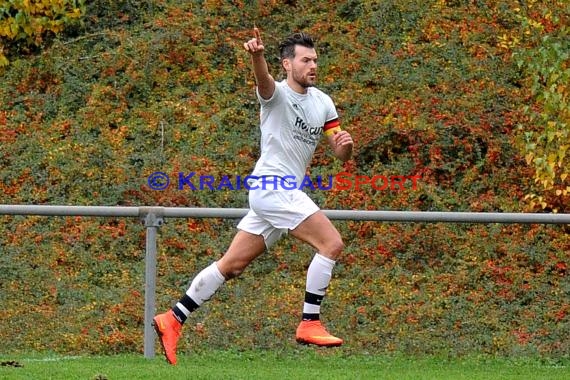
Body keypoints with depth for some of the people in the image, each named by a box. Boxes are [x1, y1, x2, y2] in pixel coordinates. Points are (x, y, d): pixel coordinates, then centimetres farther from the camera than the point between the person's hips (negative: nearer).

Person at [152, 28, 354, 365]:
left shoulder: (322, 102, 13)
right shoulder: (277, 94, -8)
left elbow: (341, 154, 13)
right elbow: (264, 80, -33)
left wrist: (345, 144, -12)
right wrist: (257, 55, -56)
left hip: (284, 193, 8)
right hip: (272, 185, -8)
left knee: (232, 266, 8)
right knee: (332, 243, -17)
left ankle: (172, 320, 12)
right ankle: (309, 324, -13)